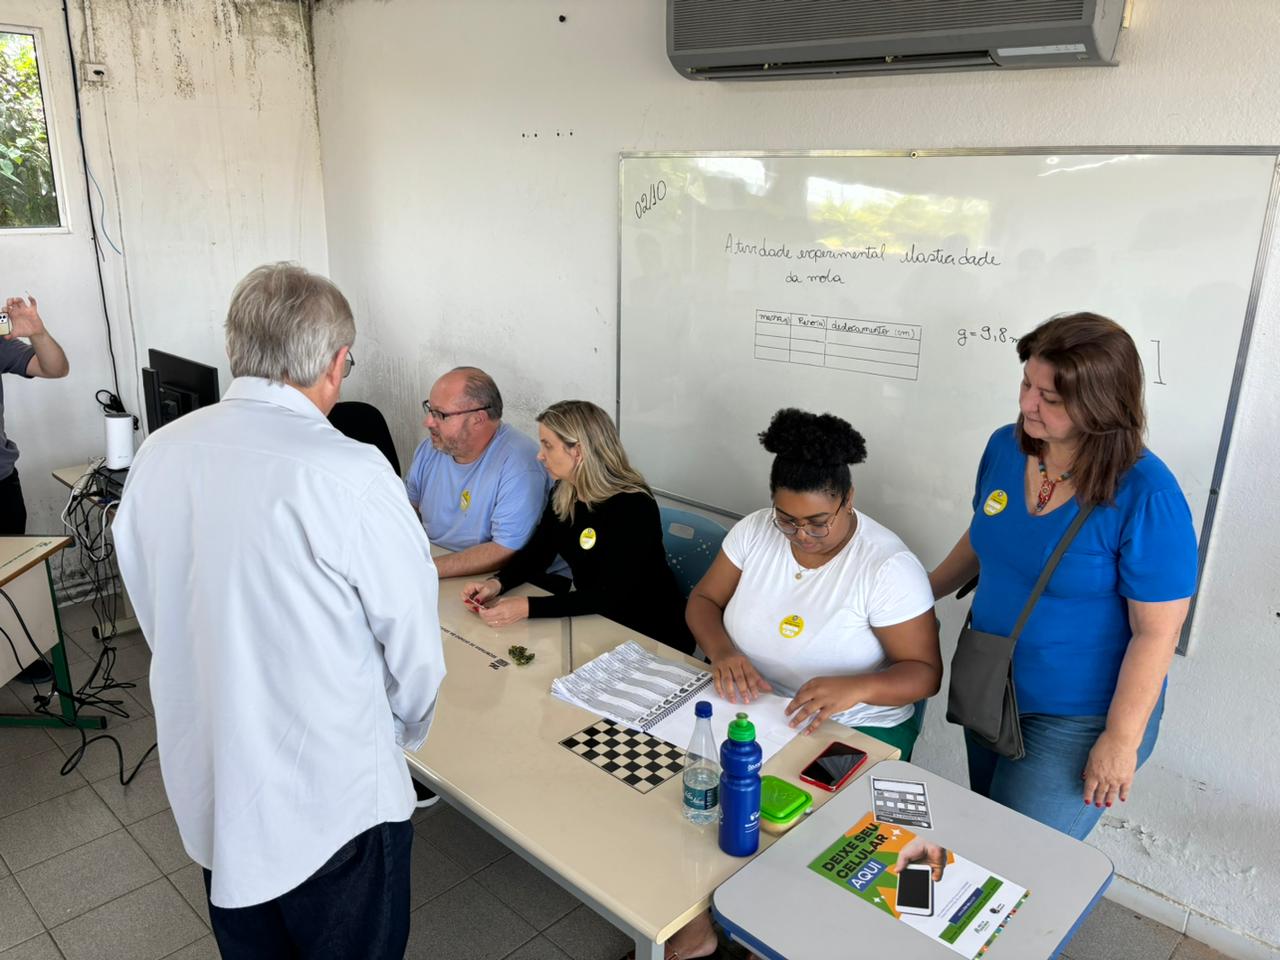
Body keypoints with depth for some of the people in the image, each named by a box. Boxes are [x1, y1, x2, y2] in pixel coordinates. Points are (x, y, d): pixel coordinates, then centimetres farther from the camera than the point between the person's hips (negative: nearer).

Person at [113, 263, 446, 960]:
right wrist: (406, 728, 6)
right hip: (331, 794, -6)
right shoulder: (352, 476, -26)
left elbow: (154, 616, 6)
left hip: (204, 780, 6)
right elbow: (413, 638, -16)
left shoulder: (156, 456, -6)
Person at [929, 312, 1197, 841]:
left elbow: (1156, 632, -20)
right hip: (989, 691, 6)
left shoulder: (1145, 495, -25)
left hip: (1079, 717, -6)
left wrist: (1121, 741, -17)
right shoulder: (1006, 446, -7)